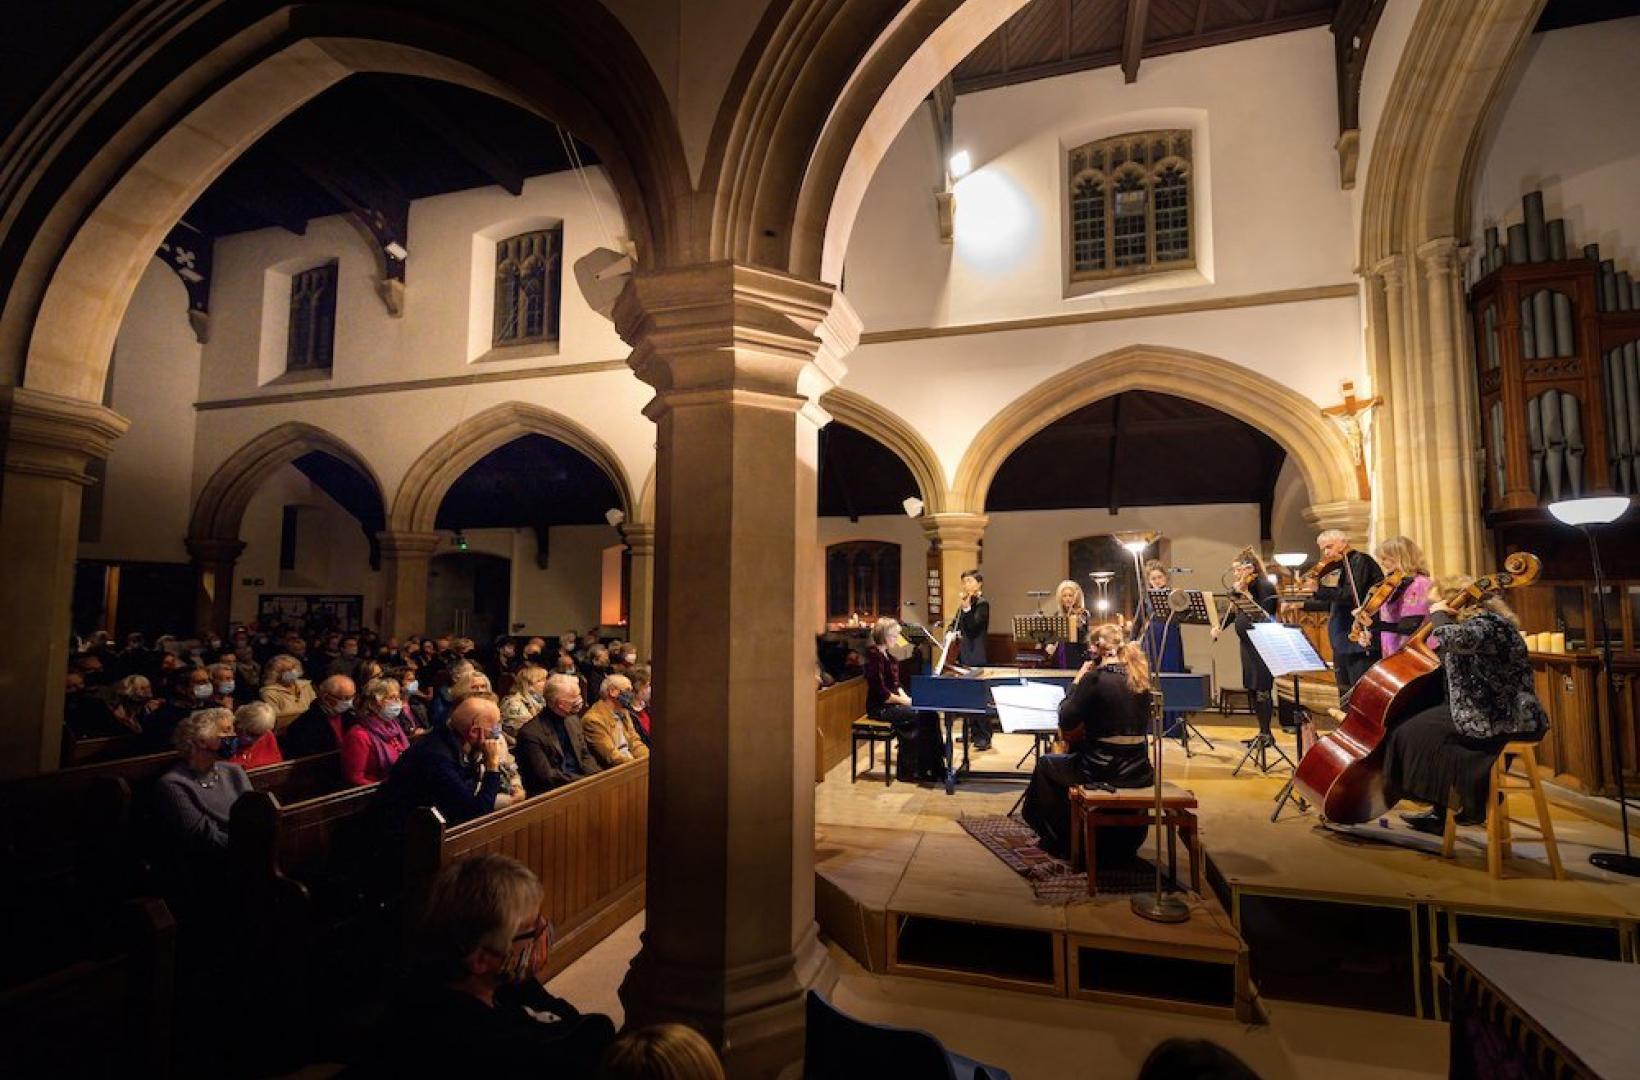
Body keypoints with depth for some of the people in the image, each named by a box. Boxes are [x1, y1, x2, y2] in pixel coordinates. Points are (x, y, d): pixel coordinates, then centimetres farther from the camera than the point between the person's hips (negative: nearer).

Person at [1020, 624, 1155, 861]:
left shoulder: (1095, 678, -16)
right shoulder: (1140, 678, 4)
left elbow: (1066, 721, -11)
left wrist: (1076, 682, -2)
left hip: (1101, 770, -6)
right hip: (1138, 772, 6)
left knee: (1045, 764, 20)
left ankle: (1059, 840, 29)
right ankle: (1122, 844, 48)